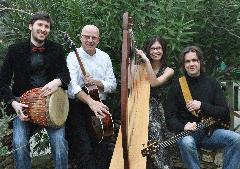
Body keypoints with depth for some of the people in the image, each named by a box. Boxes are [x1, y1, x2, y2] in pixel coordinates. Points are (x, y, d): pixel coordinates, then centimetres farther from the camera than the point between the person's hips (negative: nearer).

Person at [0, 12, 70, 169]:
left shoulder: (56, 49, 6)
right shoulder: (15, 50, 2)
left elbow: (65, 74, 4)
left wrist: (58, 81, -20)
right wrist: (13, 103, -15)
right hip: (24, 105, 0)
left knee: (59, 141, -19)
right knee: (19, 144, -20)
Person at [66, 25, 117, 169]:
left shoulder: (105, 57, 10)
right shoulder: (73, 56, -4)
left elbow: (112, 85, 7)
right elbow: (71, 85, -20)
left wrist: (95, 82, -13)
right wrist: (91, 102, -33)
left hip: (99, 106, 4)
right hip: (78, 107, -4)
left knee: (97, 147, 2)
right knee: (84, 150, -13)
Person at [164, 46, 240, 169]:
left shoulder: (212, 83, 6)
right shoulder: (176, 87, 1)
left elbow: (225, 113, 1)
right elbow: (169, 117, -1)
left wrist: (202, 105, -12)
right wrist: (183, 127, -20)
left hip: (210, 132, 2)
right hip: (186, 133, -2)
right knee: (186, 144, -37)